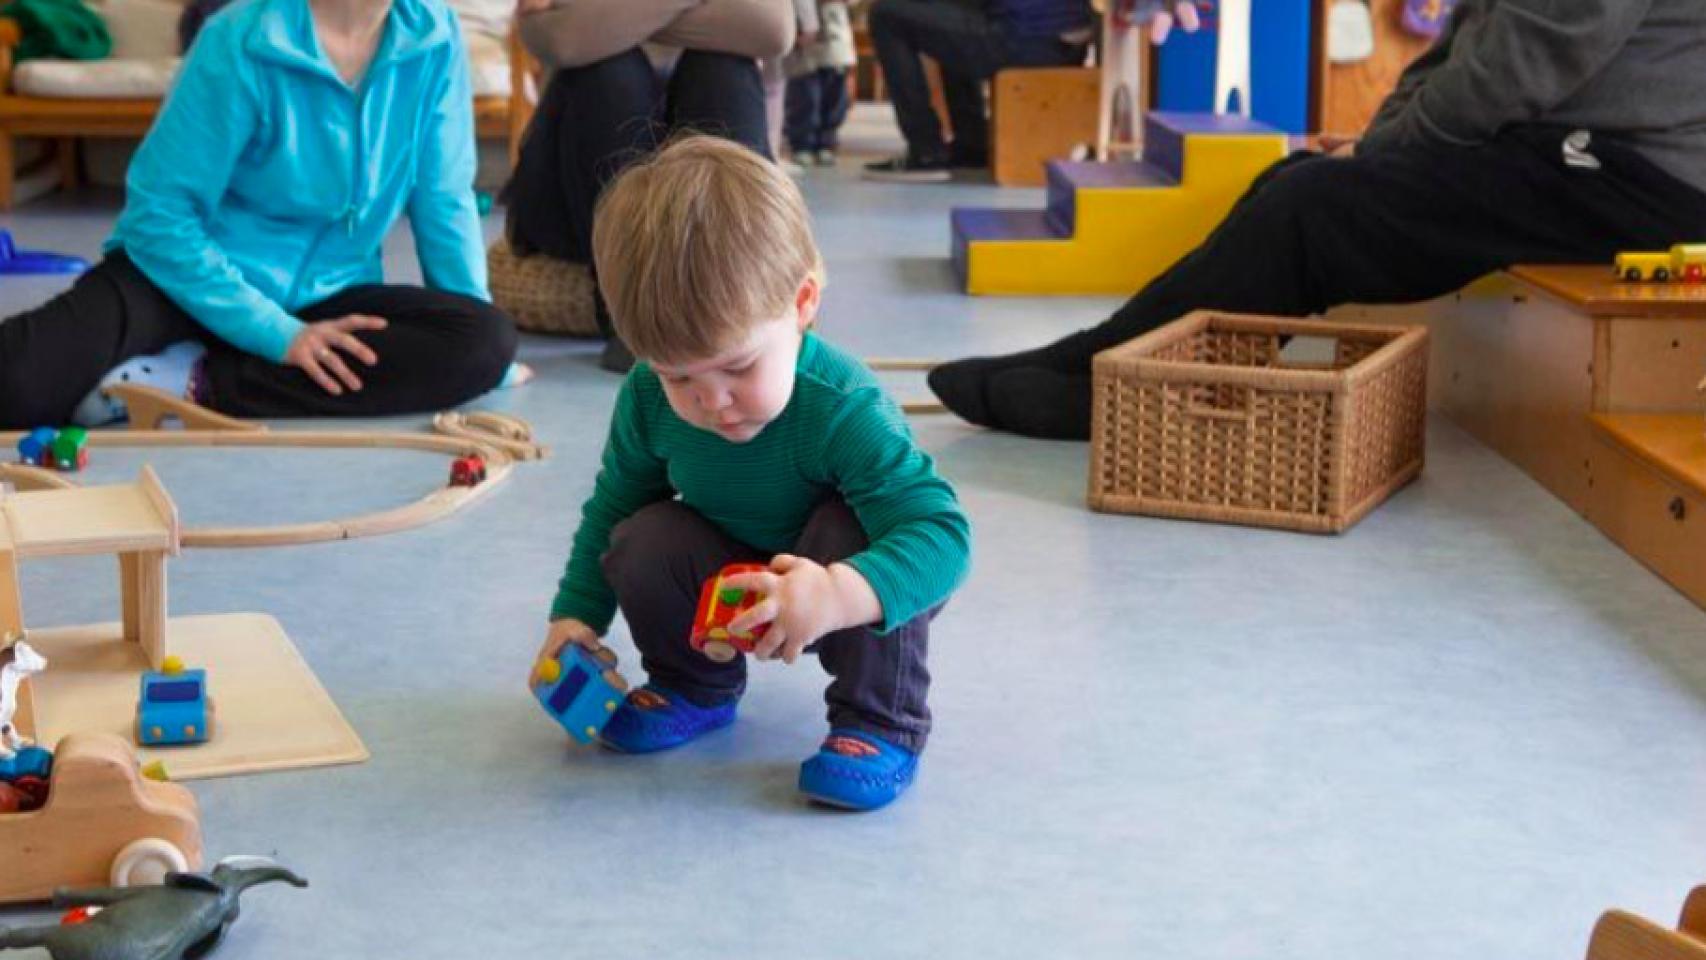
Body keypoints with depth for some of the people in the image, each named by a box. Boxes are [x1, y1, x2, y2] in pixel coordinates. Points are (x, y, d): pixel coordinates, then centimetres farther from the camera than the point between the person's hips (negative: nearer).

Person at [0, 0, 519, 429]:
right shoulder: (243, 43, -18)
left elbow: (443, 198, 2)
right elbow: (159, 211, -16)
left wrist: (480, 347, -4)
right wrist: (277, 334, -22)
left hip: (319, 295, 6)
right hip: (183, 275, -6)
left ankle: (197, 384, -20)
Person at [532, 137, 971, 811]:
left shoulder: (843, 408, -37)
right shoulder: (649, 397, -20)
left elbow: (942, 532, -44)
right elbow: (613, 506, -1)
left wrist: (838, 596, -61)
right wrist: (576, 614, -9)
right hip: (728, 580, 5)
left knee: (852, 530, -35)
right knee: (643, 543, -21)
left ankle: (881, 726, -17)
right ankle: (694, 687, 9)